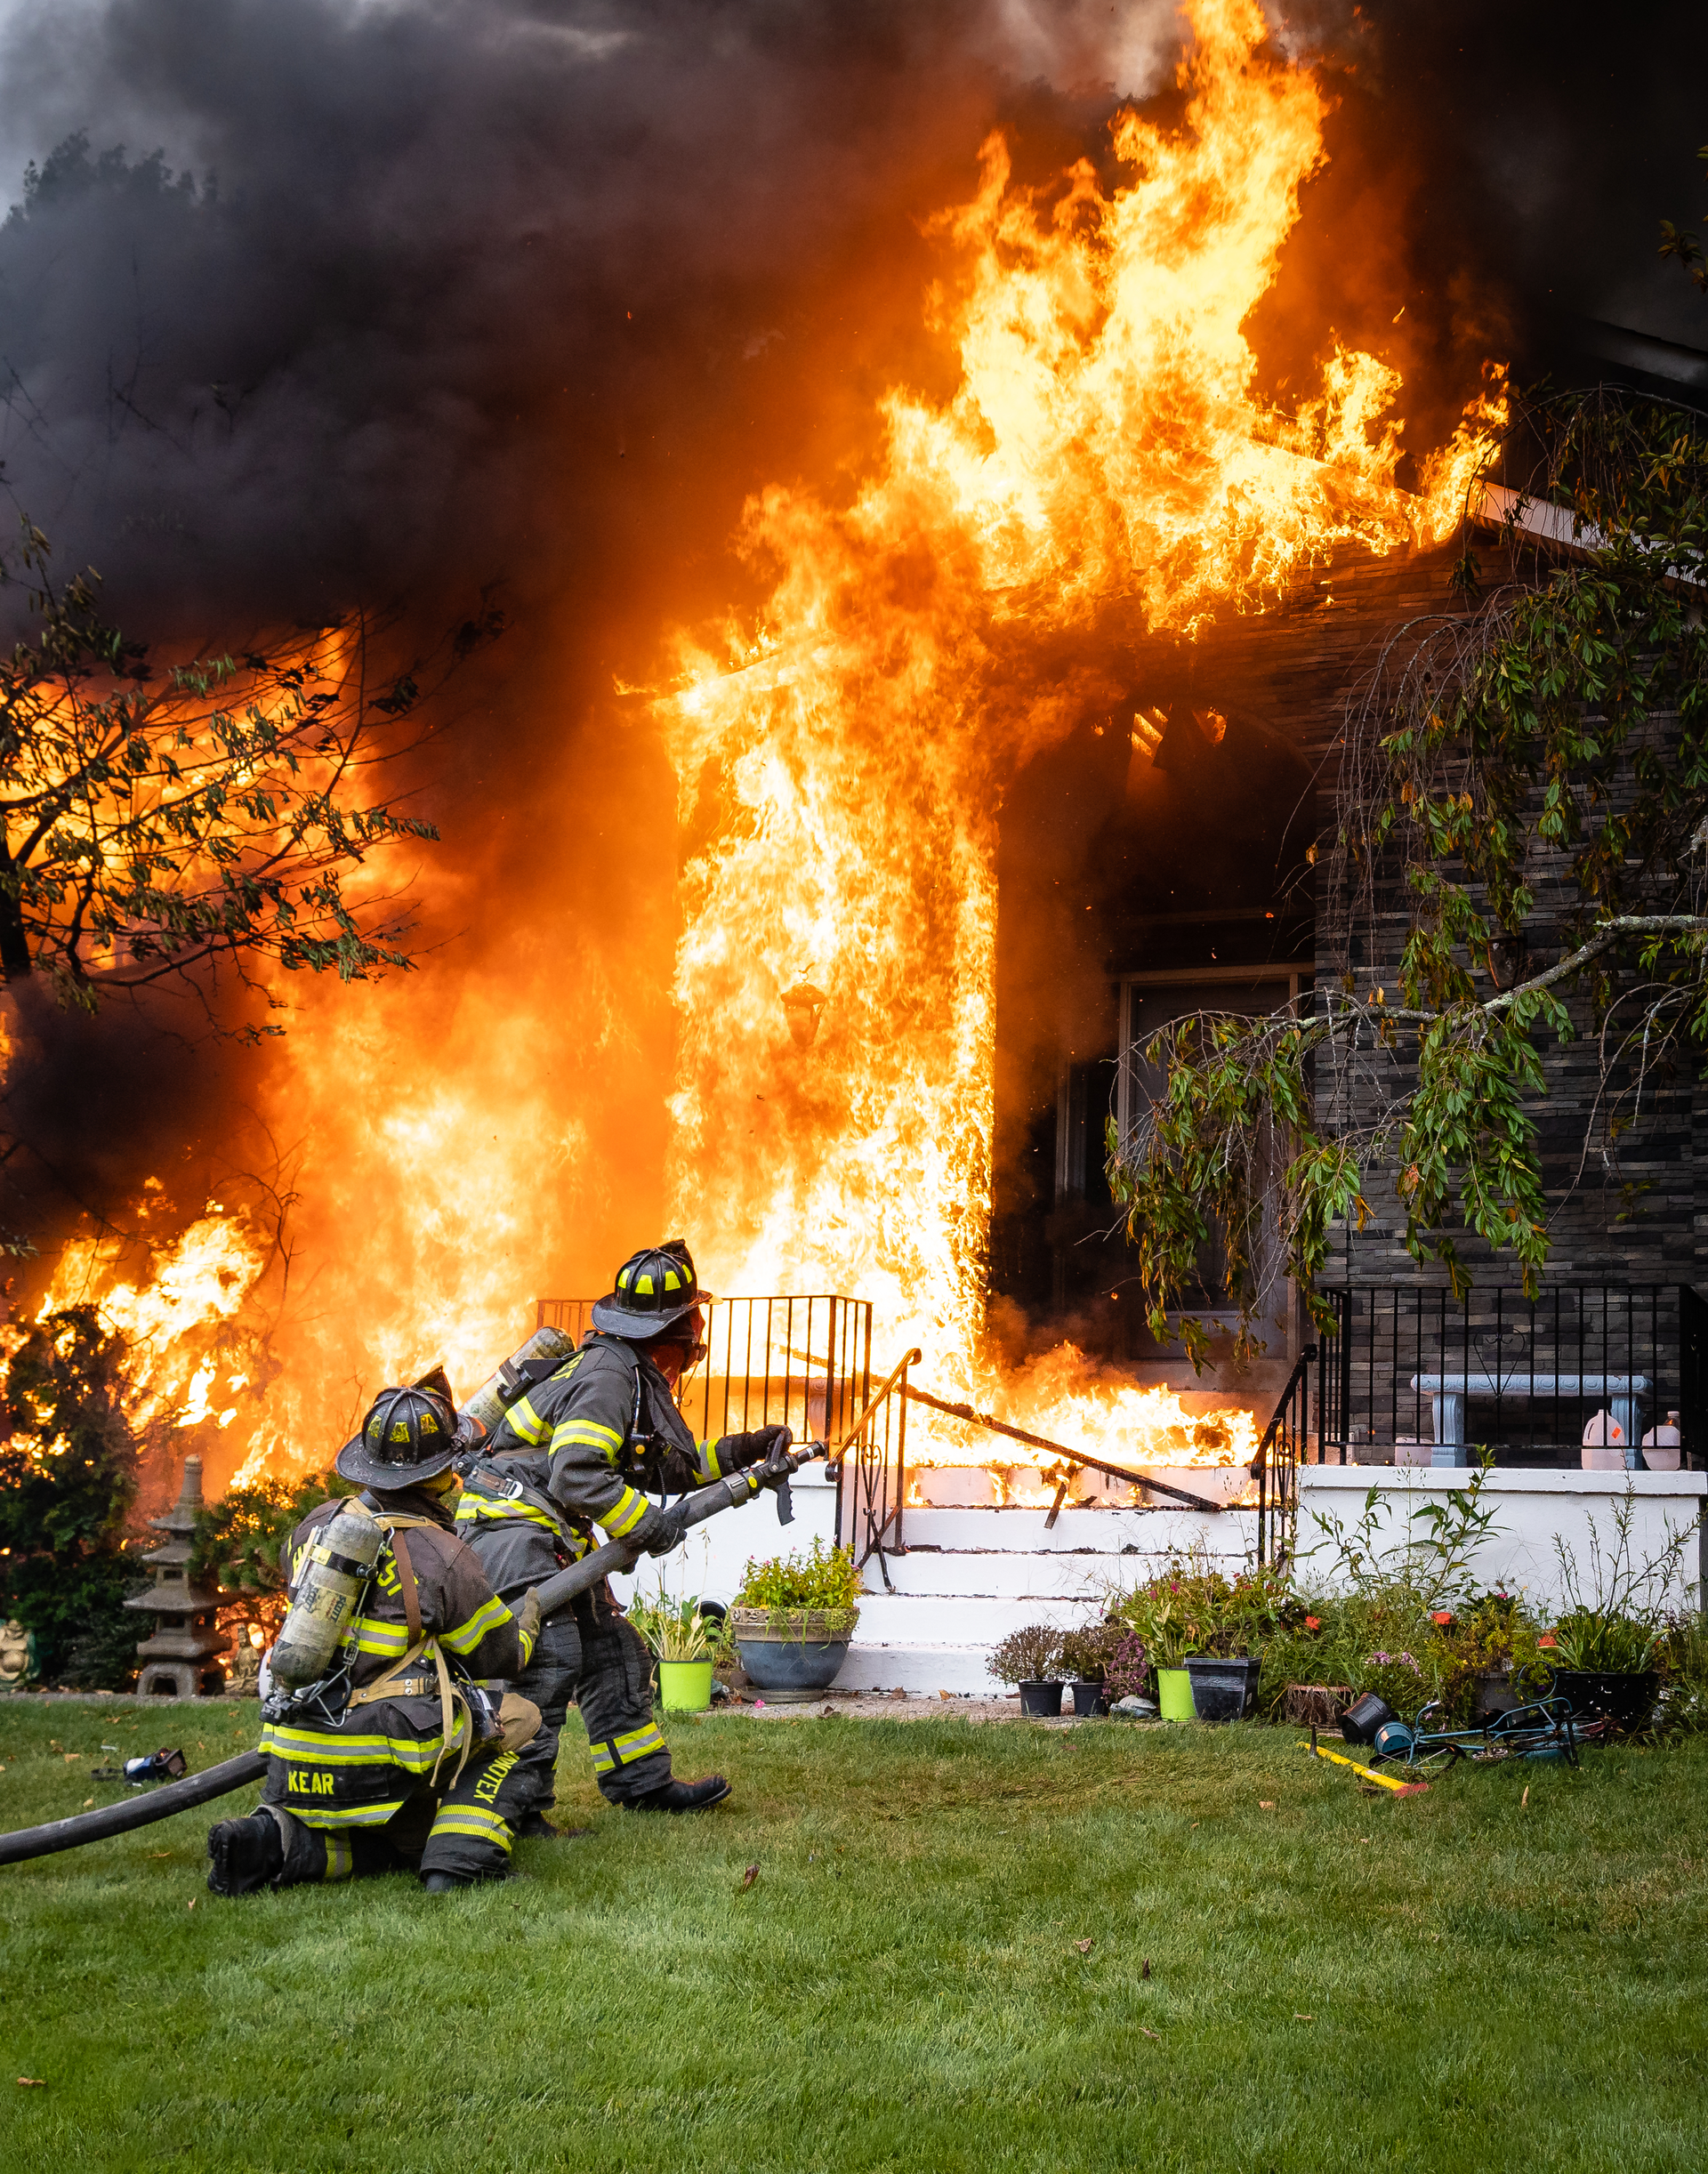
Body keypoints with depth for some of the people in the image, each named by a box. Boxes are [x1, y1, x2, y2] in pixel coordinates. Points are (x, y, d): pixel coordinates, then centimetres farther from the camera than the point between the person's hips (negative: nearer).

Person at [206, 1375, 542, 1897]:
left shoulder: (316, 1526, 7)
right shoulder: (444, 1558, -10)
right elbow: (503, 1656, 3)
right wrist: (529, 1616, 26)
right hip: (380, 1771, -6)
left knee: (398, 1849, 22)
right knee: (509, 1721, 14)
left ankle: (279, 1840, -4)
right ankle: (460, 1859, -2)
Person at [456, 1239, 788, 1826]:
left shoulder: (641, 1379, 13)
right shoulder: (607, 1375, -19)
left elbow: (673, 1466, 24)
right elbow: (576, 1476, -27)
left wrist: (743, 1451, 14)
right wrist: (646, 1525, -20)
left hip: (553, 1536, 11)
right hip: (512, 1527, -11)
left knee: (613, 1651, 12)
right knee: (548, 1656, -18)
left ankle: (641, 1781, 20)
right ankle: (516, 1800, -16)